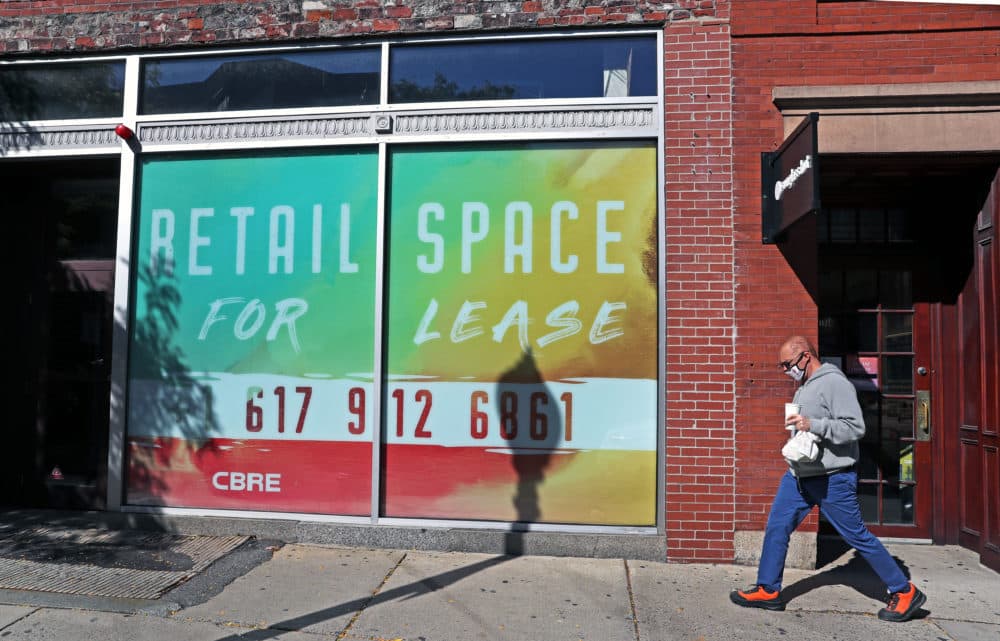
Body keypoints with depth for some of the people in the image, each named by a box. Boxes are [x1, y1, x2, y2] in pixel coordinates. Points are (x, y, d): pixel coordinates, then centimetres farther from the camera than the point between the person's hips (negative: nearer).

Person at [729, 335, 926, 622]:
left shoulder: (834, 382, -16)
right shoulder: (804, 386, 14)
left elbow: (855, 427, -23)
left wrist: (812, 424, -29)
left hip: (832, 479, -9)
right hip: (798, 476, 9)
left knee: (857, 536, 2)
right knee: (776, 527, 6)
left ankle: (905, 593, 20)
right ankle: (768, 590, 16)